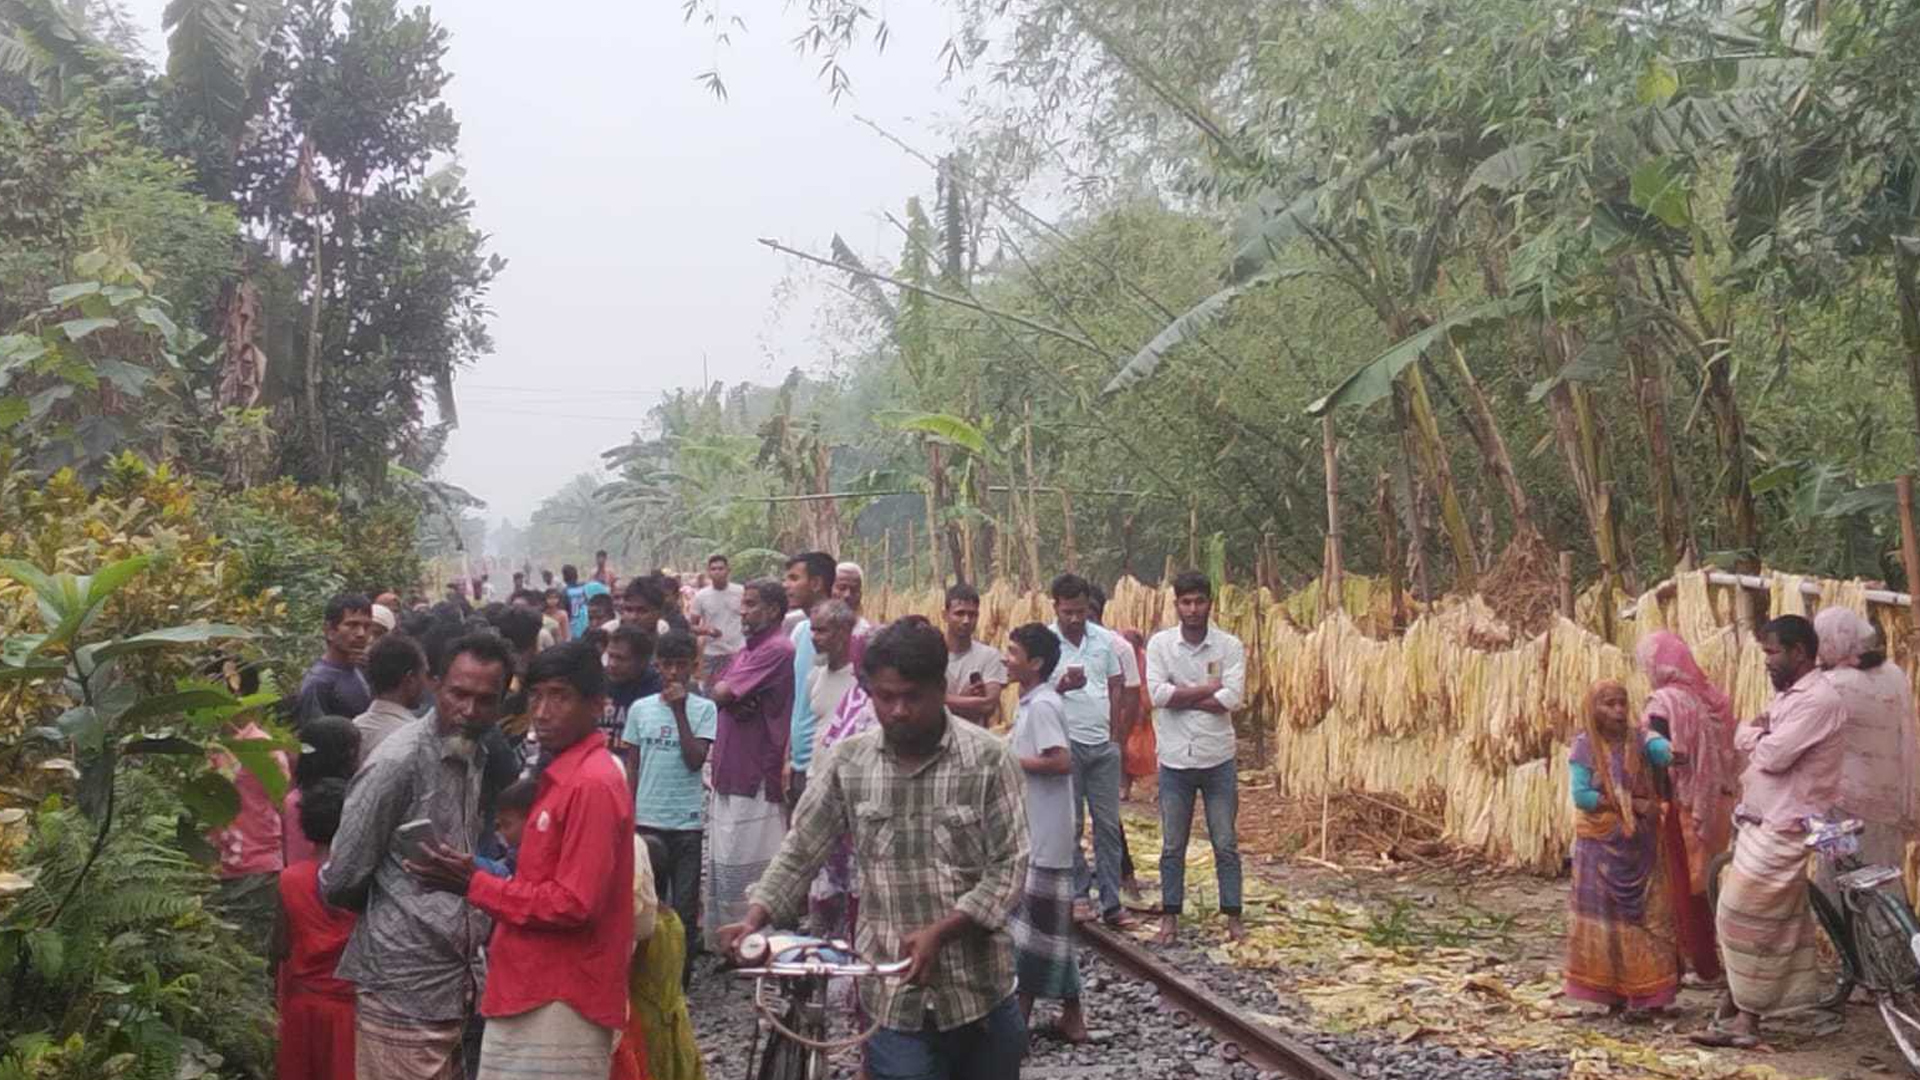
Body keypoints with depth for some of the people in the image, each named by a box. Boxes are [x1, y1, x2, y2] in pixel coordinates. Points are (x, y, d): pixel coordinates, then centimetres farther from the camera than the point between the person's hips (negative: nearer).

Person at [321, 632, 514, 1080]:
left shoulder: (478, 758, 10)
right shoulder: (398, 762, -14)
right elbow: (341, 879, -10)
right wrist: (388, 915, 6)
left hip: (459, 981, 7)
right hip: (404, 989, -7)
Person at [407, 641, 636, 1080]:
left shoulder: (592, 784, -17)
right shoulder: (564, 776, 15)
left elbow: (573, 904, -21)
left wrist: (475, 886, -14)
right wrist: (479, 874, 8)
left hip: (561, 1002, -10)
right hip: (535, 992, 10)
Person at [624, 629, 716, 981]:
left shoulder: (704, 709, 0)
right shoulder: (641, 709, 6)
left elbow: (695, 760, -11)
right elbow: (632, 767, 10)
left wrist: (679, 710, -13)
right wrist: (628, 817, 6)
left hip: (687, 822, -2)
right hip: (647, 820, 2)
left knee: (685, 906, 3)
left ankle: (680, 979, 11)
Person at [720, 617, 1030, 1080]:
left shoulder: (989, 758, -8)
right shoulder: (847, 763, -1)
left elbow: (1009, 869, -9)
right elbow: (799, 854, 6)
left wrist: (939, 932, -21)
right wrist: (755, 919, -10)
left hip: (982, 993, 0)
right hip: (895, 999, 1)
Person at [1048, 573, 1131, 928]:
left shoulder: (1104, 640, 6)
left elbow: (1115, 689, 14)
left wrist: (1115, 736, 9)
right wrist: (1061, 687, -24)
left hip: (1102, 745, 4)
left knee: (1108, 824, 5)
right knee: (1070, 825, 3)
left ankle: (1111, 902, 11)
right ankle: (1077, 894, 14)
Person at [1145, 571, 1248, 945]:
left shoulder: (1230, 646, -4)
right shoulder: (1160, 643, -3)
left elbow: (1232, 699, -16)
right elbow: (1156, 694, -15)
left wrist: (1180, 697, -13)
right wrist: (1207, 689, -13)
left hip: (1218, 760, 0)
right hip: (1175, 760, 1)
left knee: (1225, 844, 8)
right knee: (1172, 846, 9)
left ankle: (1233, 917, 17)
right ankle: (1170, 917, 20)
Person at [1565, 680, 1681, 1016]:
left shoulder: (1638, 740, 0)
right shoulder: (1584, 746, -6)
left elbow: (1660, 748, -24)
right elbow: (1581, 796, -13)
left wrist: (1673, 751, -48)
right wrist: (1628, 804, -17)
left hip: (1640, 845, 3)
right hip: (1601, 845, -2)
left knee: (1648, 914, 2)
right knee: (1605, 914, 2)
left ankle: (1650, 993, 8)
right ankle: (1612, 993, 7)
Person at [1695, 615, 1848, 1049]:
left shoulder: (1817, 700, -18)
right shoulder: (1789, 696, 16)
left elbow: (1772, 756, -23)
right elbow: (1743, 740, 15)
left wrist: (1755, 736, -4)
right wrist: (1758, 730, -6)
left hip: (1785, 831, -9)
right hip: (1764, 825, 9)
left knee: (1744, 921, -5)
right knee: (1770, 925, 11)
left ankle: (1743, 1017, 4)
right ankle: (1740, 1014, 16)